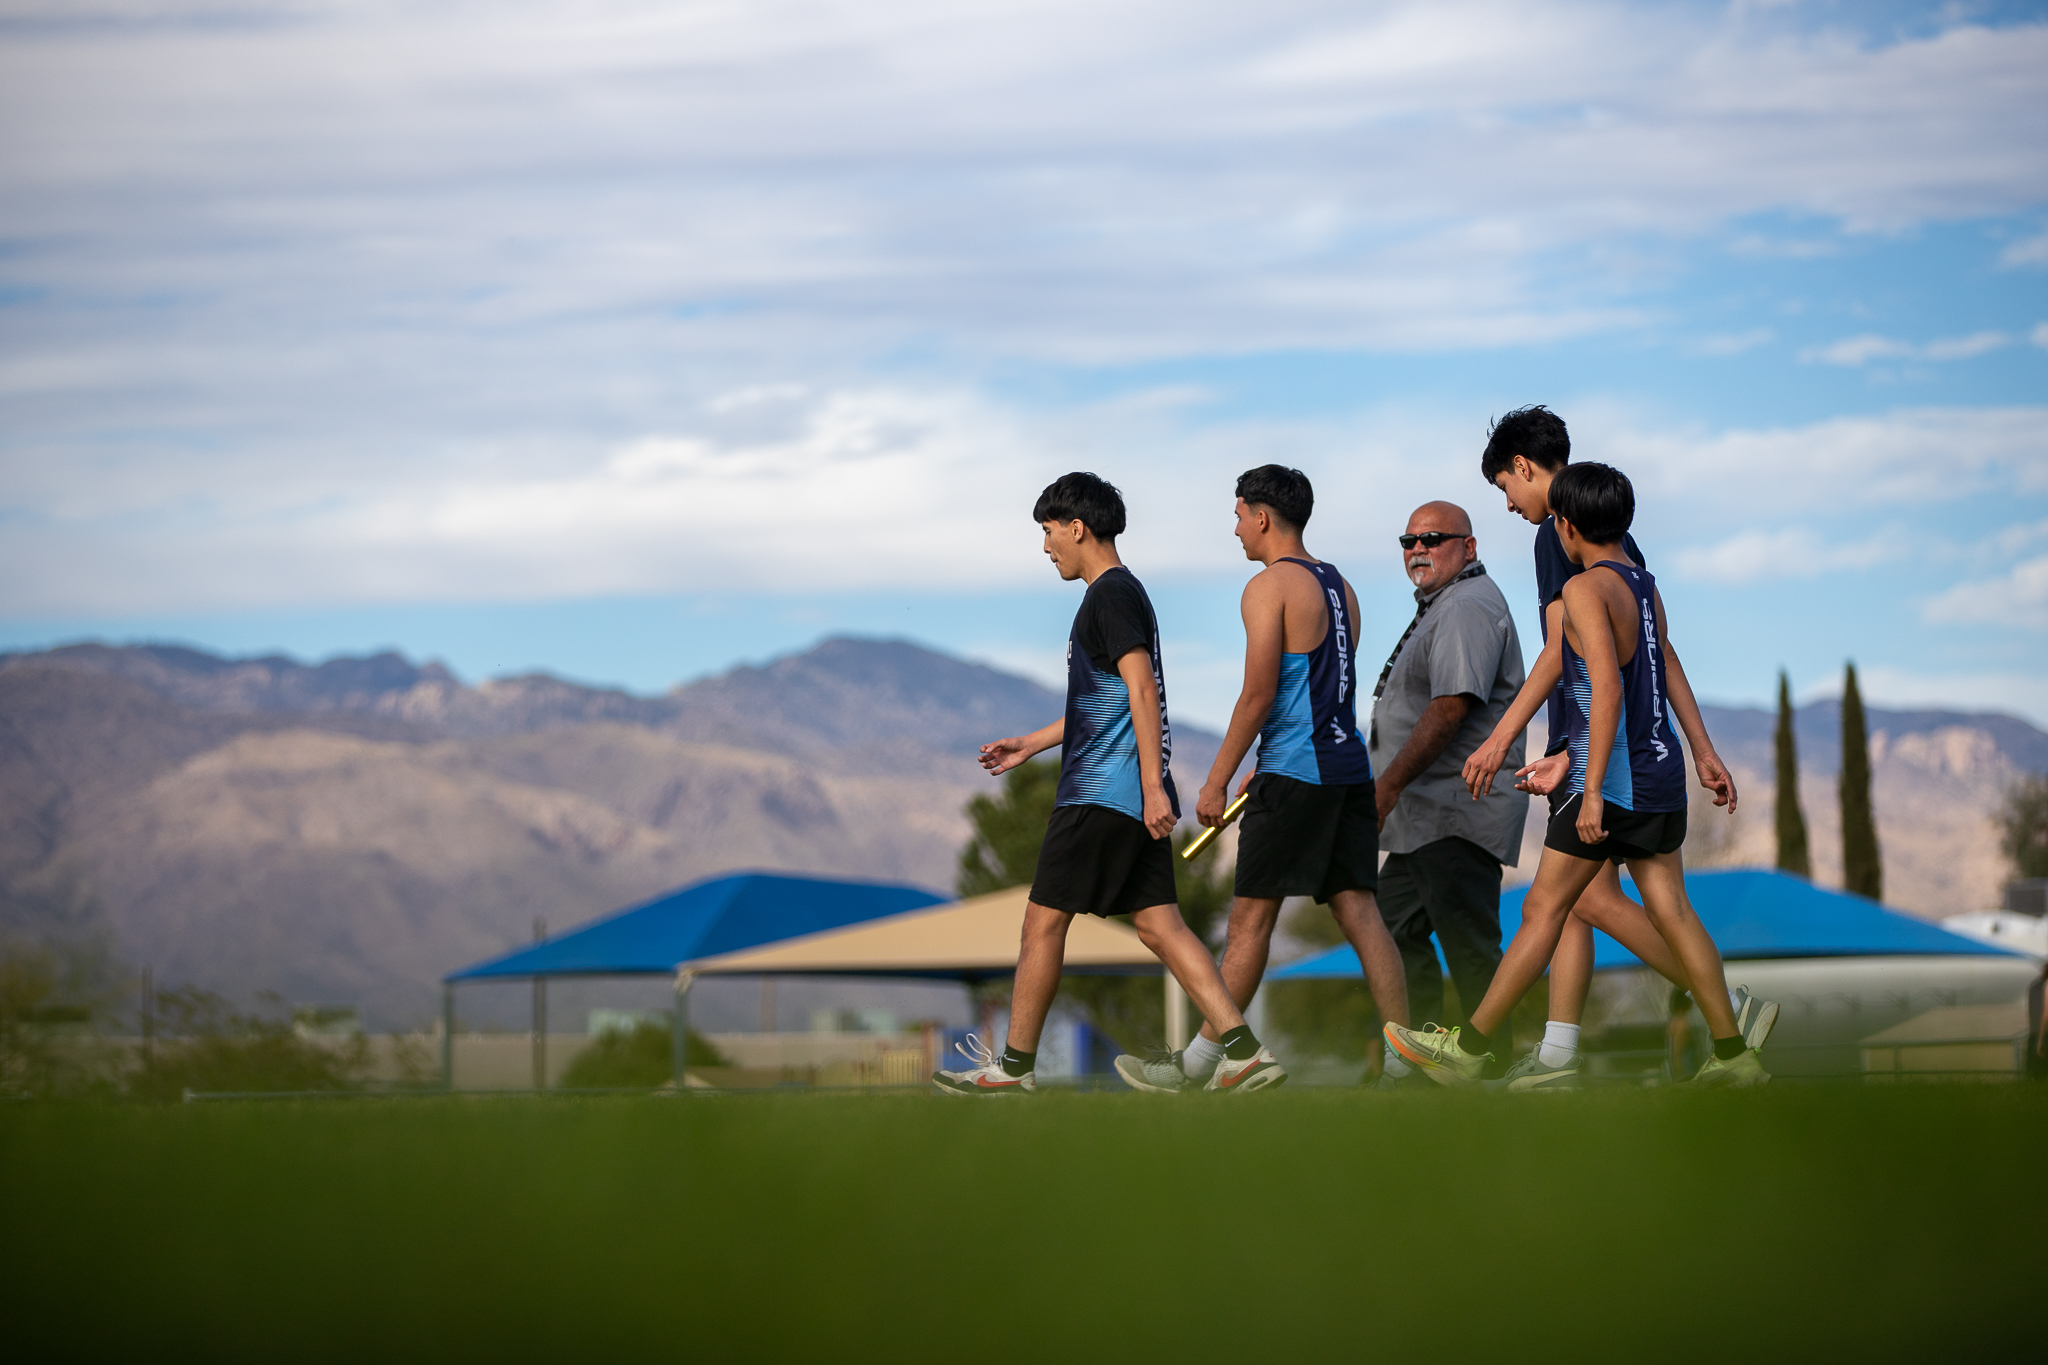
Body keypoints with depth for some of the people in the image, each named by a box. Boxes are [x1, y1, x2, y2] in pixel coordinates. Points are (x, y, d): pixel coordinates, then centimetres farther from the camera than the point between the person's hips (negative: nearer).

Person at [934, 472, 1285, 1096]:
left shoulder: (1112, 595, -11)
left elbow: (1142, 692, -19)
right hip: (1134, 796, 10)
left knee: (1043, 920, -1)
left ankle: (1014, 1066, 6)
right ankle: (1244, 1053, -5)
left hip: (1101, 794, -10)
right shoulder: (1122, 593, 20)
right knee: (1159, 923, 4)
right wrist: (1031, 744, 34)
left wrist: (1153, 787, -24)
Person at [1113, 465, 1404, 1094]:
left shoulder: (1270, 587, -8)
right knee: (1357, 910, 4)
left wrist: (1216, 781, -7)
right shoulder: (1340, 587, 17)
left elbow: (1258, 696, -13)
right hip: (1348, 766, 8)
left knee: (1252, 917, -2)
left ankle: (1199, 1061, 5)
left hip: (1295, 776, -8)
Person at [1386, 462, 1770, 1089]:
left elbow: (1607, 689, -23)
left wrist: (1592, 792, -26)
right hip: (1661, 776, 8)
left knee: (1542, 910, 0)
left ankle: (1468, 1049, 7)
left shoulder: (1586, 589, -13)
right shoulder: (1646, 586, 13)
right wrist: (1564, 761, 31)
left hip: (1612, 779, -8)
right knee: (1671, 913, 8)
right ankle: (1734, 1056, 4)